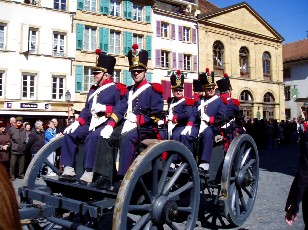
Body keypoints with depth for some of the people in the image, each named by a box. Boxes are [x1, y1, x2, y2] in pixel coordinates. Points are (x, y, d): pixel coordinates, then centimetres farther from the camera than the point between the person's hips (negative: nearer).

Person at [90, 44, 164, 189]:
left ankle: (124, 178, -34)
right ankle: (104, 177, -12)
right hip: (127, 126, 7)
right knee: (105, 138, -11)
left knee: (126, 138, -35)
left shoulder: (153, 90, 0)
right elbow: (120, 109, 9)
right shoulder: (129, 91, 20)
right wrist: (110, 125, -6)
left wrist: (137, 119, -16)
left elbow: (157, 115, -8)